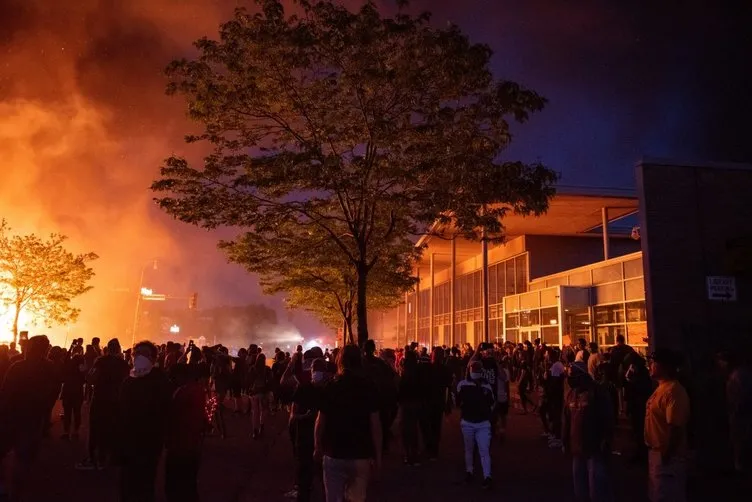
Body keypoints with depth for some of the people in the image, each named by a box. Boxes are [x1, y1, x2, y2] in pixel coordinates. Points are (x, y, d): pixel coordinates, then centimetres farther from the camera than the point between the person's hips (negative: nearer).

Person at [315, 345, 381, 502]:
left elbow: (321, 421, -3)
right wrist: (378, 454, 0)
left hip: (334, 453, 0)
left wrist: (318, 447, 12)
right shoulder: (369, 387, -6)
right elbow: (375, 424, -8)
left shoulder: (331, 387, -4)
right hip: (361, 454, 0)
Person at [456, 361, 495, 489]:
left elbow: (492, 403, 16)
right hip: (467, 422, 0)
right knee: (469, 449, 14)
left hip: (483, 423, 1)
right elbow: (458, 401, 2)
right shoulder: (463, 385, -5)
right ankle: (469, 471, 32)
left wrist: (487, 414, 11)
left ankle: (487, 477, -7)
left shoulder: (487, 386, 3)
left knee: (484, 450, -7)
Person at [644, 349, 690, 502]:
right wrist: (657, 452, 17)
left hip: (667, 455, -10)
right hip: (657, 451, 10)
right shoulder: (662, 387, 8)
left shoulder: (673, 391, -24)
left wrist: (666, 456, -24)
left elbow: (675, 427, -27)